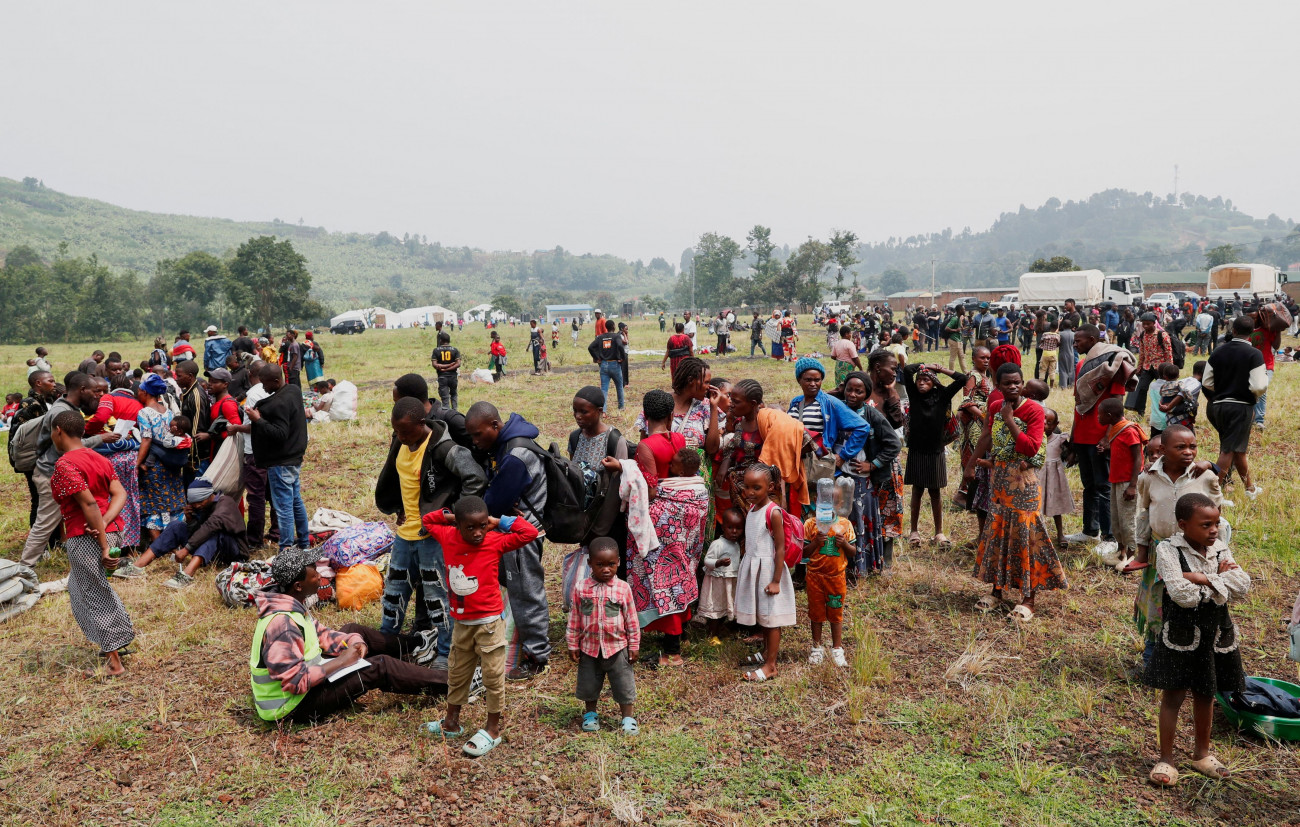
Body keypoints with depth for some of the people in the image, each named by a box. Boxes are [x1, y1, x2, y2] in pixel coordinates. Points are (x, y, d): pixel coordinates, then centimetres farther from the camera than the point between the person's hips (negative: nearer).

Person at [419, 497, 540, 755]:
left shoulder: (496, 541, -16)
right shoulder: (448, 537, -6)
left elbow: (530, 533, -25)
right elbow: (427, 520, 13)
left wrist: (499, 521, -18)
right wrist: (449, 515, -2)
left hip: (489, 622, -5)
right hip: (461, 622, 5)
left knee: (493, 675, 5)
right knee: (457, 673, 20)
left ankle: (493, 729, 20)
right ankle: (451, 723, 38)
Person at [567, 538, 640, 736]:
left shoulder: (623, 589, -9)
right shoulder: (581, 589, -7)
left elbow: (631, 620, -3)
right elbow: (574, 619, 0)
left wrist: (634, 646, 0)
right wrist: (573, 645, 1)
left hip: (617, 647, -1)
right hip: (589, 647, 1)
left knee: (623, 684, 8)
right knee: (588, 684, 16)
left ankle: (627, 718, 25)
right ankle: (590, 714, 38)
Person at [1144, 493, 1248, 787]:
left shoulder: (1221, 549, 0)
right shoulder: (1168, 550, -15)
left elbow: (1243, 586, -13)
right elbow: (1182, 595, -26)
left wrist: (1201, 579, -20)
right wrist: (1219, 579, -13)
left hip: (1216, 634, 5)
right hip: (1181, 634, -4)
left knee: (1205, 695, 18)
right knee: (1173, 696, 4)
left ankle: (1202, 754, 36)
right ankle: (1166, 759, 17)